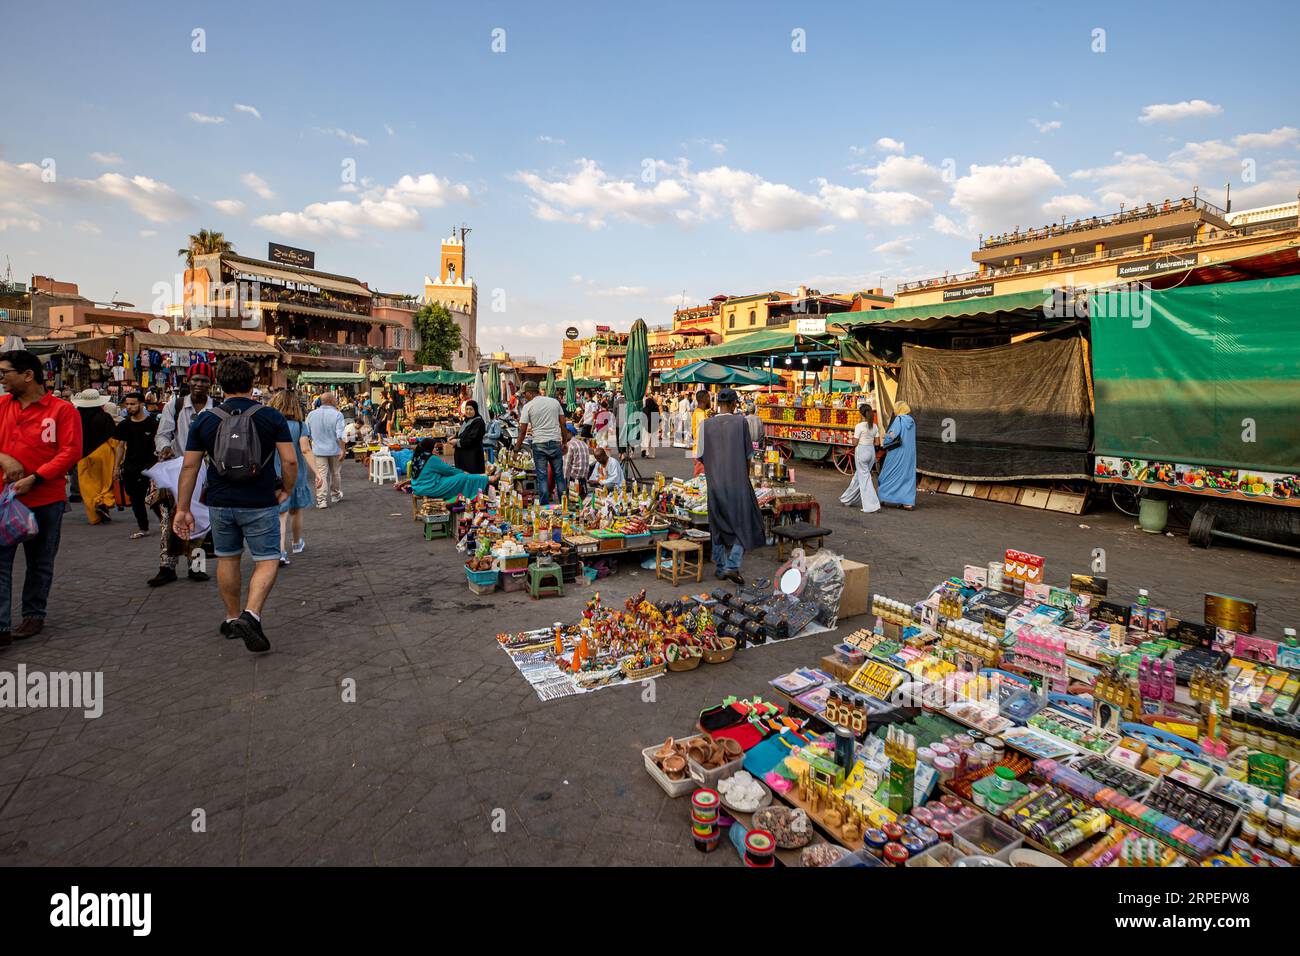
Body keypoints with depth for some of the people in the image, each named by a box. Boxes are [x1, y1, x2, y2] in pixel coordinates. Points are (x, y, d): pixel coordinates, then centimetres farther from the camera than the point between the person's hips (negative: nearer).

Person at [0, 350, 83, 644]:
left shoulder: (62, 410, -6)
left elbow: (71, 452, -12)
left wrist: (34, 479, -18)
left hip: (45, 500, -3)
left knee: (40, 563, 11)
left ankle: (34, 616, 25)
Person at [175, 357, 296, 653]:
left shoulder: (204, 420, 0)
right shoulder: (271, 416, -6)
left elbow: (189, 466, 1)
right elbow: (290, 460, -11)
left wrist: (182, 509, 6)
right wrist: (286, 490, 5)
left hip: (220, 504, 3)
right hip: (260, 504, -3)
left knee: (227, 559, 19)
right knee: (267, 561, 4)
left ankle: (232, 618, 30)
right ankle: (251, 614, -17)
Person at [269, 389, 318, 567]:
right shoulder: (299, 426, -7)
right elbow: (306, 450, -14)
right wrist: (315, 472, -13)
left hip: (275, 475, 0)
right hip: (296, 474, 0)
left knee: (281, 514, 0)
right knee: (296, 511, 17)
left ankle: (281, 551, -14)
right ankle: (296, 544, 36)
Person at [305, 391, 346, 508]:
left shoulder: (312, 414, 0)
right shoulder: (337, 414, -12)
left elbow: (306, 433, 6)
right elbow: (340, 435, -17)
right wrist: (343, 450, -12)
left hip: (318, 450, 2)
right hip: (334, 449, -2)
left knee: (321, 475, 2)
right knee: (336, 473, 16)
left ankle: (322, 500, -2)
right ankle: (335, 495, 31)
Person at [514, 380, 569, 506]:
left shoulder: (528, 406, -3)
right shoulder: (555, 402, 6)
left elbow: (523, 430, -3)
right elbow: (563, 424, 7)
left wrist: (517, 447, 7)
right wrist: (565, 442, 15)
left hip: (539, 444, -3)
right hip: (555, 443, 3)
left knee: (542, 476, 3)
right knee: (559, 475, 10)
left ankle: (544, 506, 4)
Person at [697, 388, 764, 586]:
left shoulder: (706, 424, -2)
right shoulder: (740, 422, -7)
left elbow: (701, 456, 0)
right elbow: (748, 454, -3)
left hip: (715, 482, 3)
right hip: (738, 482, -3)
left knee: (718, 525, 15)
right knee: (745, 525, 8)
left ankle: (721, 568, 21)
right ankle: (732, 565, -5)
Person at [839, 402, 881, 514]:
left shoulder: (859, 426, -13)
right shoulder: (874, 426, 5)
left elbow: (855, 442, -11)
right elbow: (877, 442, 7)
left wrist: (853, 437, 9)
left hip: (861, 451, -7)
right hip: (871, 451, 7)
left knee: (864, 477, -2)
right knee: (858, 475, 18)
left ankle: (871, 505, -7)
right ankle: (848, 499, 32)